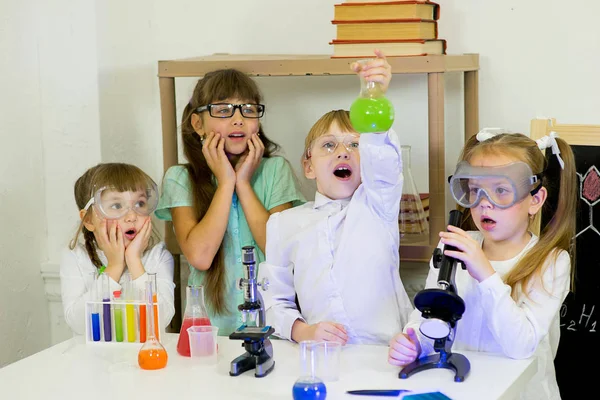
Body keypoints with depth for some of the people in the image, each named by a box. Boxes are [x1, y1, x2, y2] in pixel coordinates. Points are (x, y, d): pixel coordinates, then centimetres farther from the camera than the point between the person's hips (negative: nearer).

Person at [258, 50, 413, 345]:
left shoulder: (377, 204, 13)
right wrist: (302, 331, -10)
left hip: (386, 353, -1)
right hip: (321, 357, 1)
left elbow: (381, 157, -8)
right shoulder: (285, 223, 16)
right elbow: (273, 302, 12)